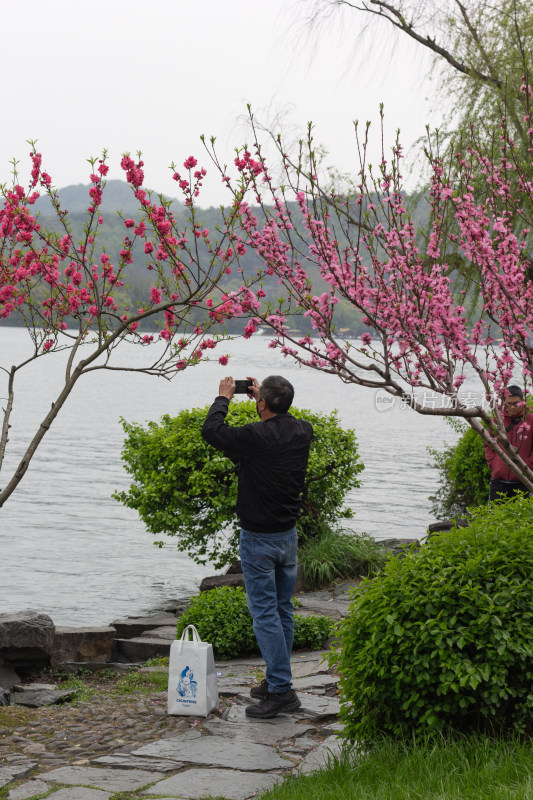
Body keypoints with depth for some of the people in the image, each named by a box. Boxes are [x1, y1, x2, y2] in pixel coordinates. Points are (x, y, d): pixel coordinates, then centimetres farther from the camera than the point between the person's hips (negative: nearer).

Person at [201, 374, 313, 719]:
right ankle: (277, 681, 24)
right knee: (283, 610, 15)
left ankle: (281, 689, -7)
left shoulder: (255, 437, -22)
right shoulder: (303, 432, -3)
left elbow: (211, 430, -7)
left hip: (259, 539, -7)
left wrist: (224, 398, 7)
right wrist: (263, 396, 25)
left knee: (265, 613, -4)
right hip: (289, 535, 7)